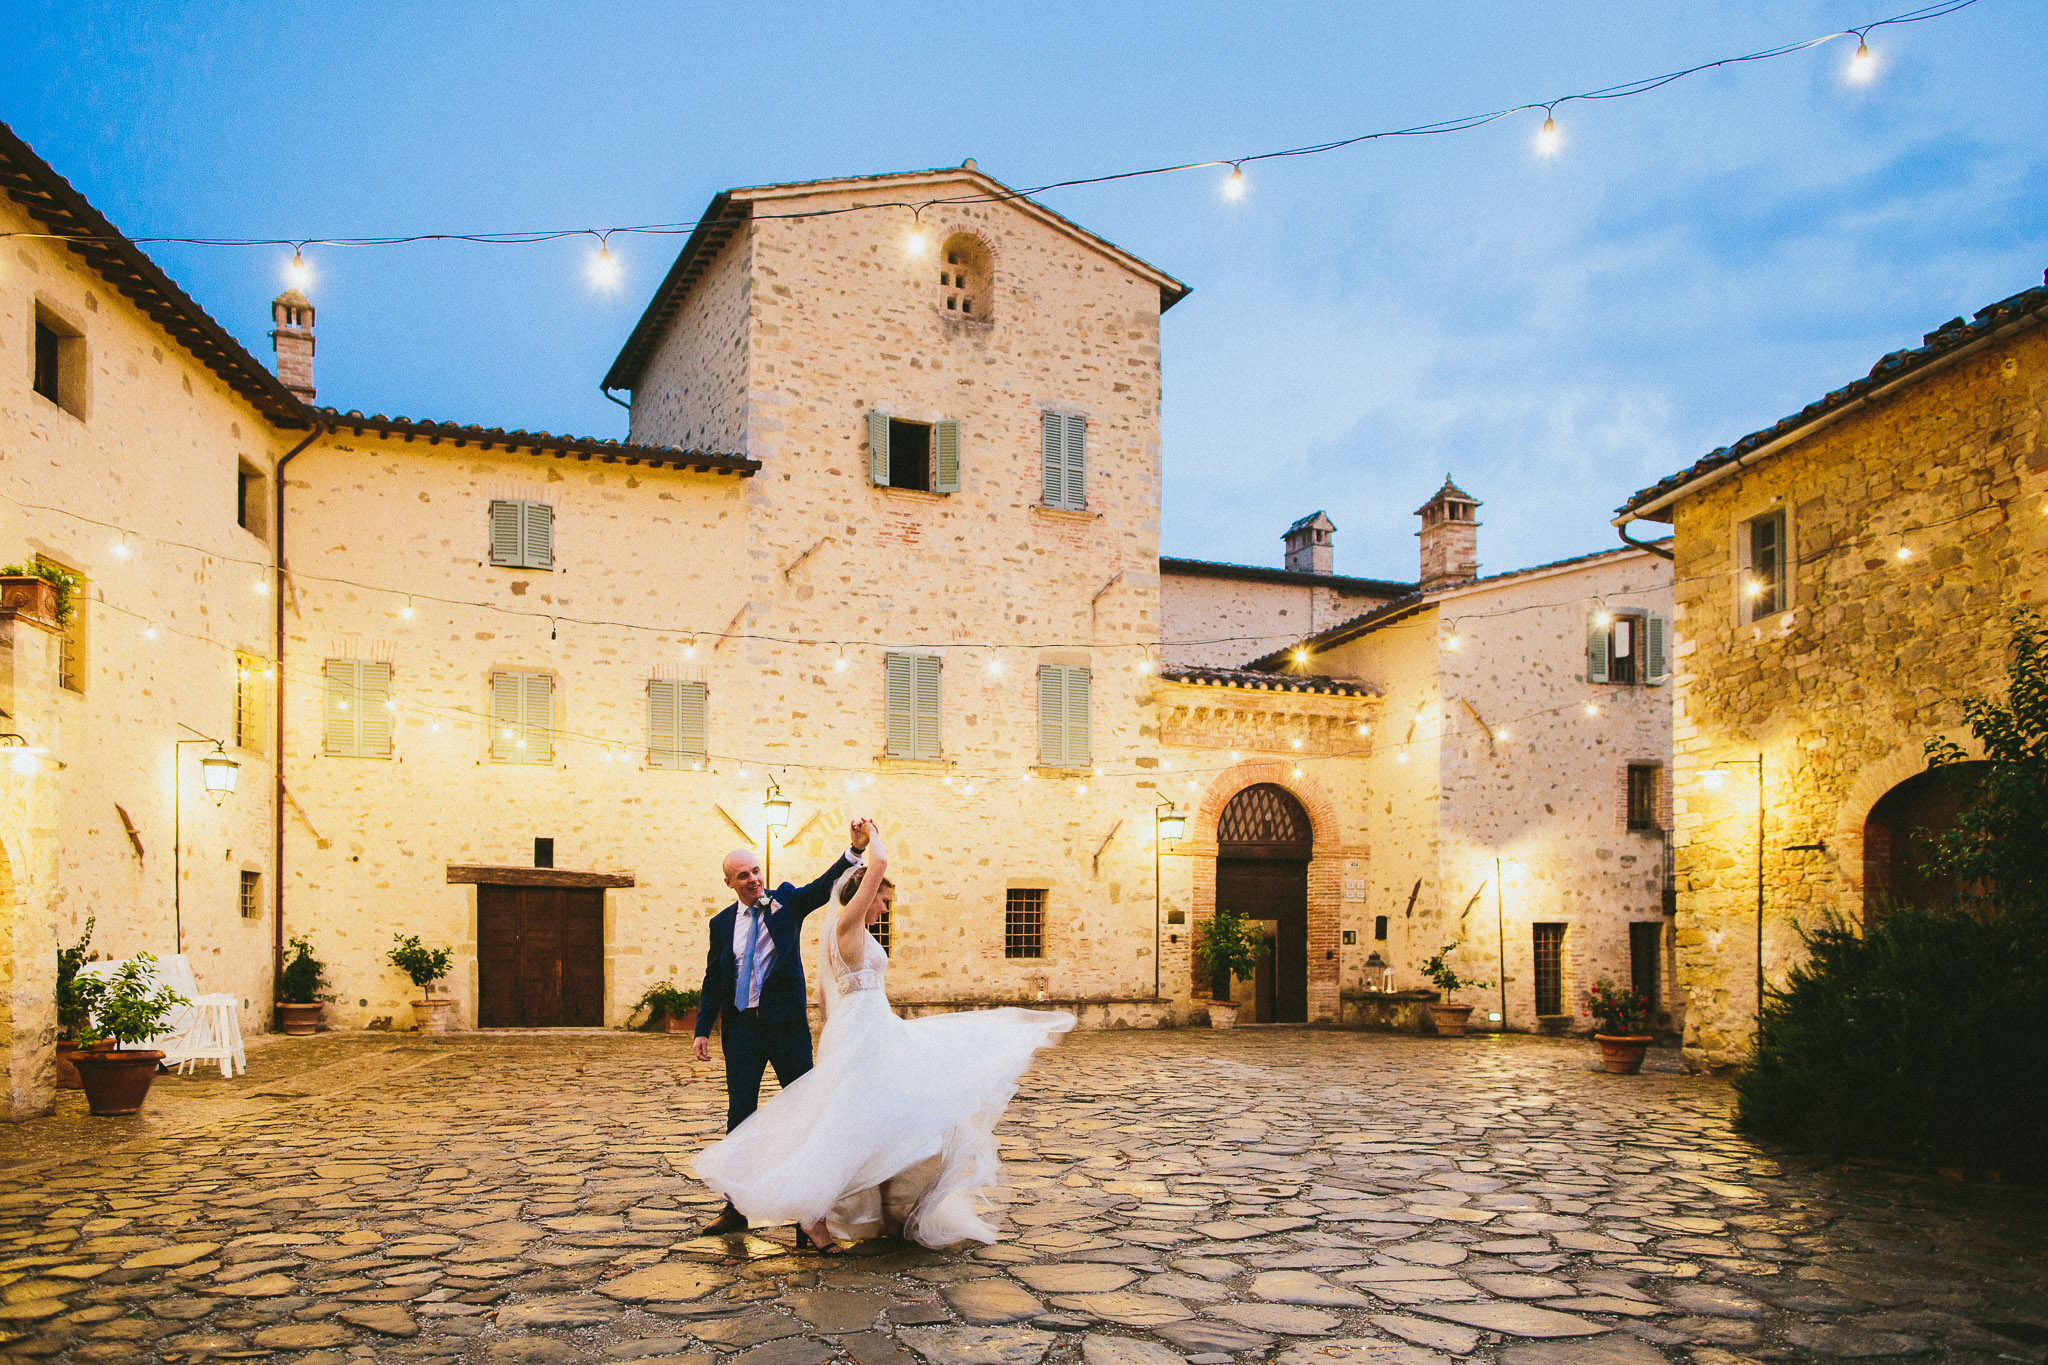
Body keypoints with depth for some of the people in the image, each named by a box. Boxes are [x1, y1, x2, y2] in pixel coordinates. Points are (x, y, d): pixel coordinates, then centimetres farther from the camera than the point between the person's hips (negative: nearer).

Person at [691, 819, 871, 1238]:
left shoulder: (786, 902, 3)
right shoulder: (722, 923, 8)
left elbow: (826, 885, -12)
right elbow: (713, 980, 11)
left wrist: (855, 849, -28)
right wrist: (703, 1030, 3)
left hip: (788, 1025, -1)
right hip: (742, 1028, 2)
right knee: (740, 1115, 4)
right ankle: (736, 1208, 12)